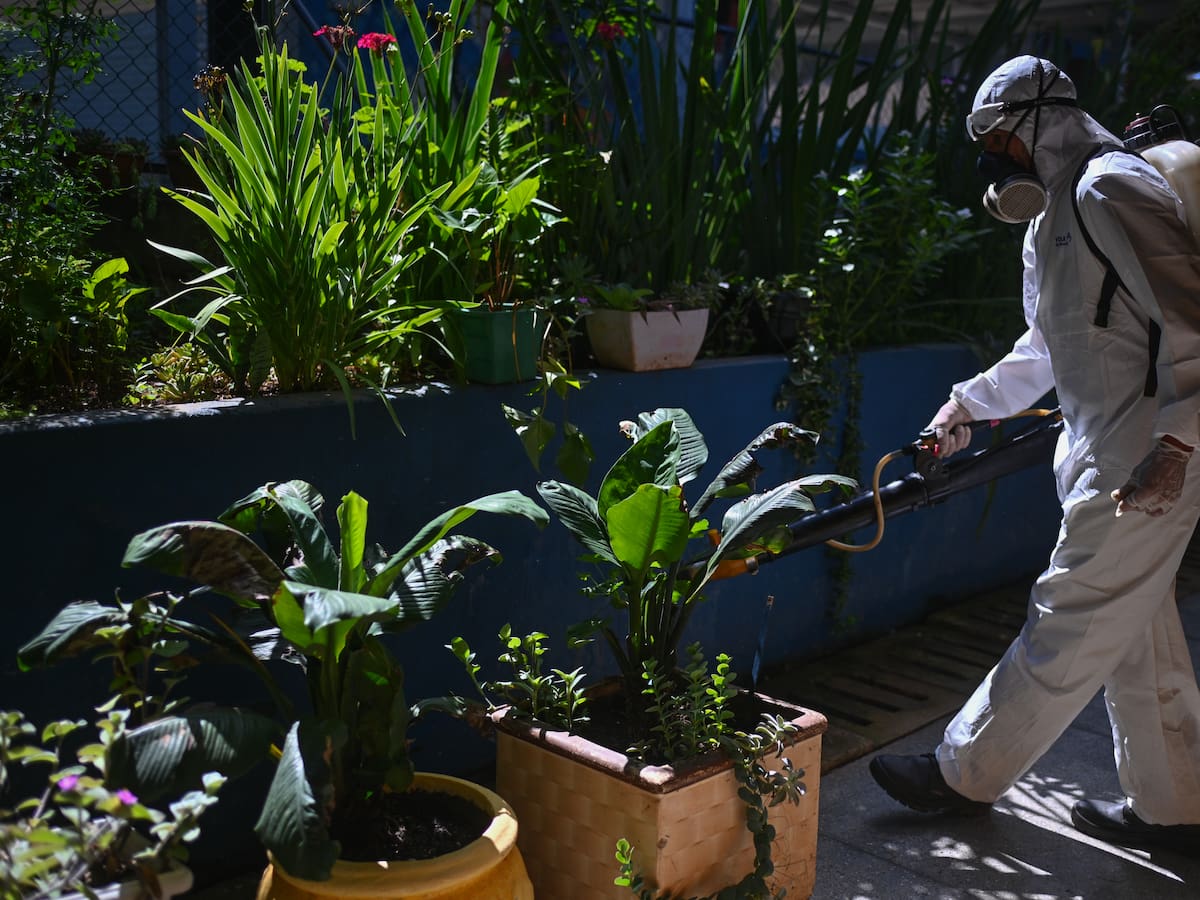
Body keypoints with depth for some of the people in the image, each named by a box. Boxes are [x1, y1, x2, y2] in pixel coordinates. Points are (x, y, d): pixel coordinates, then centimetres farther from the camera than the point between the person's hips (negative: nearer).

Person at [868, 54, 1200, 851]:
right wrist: (972, 402, 21)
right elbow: (1048, 350, 27)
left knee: (1067, 630, 1)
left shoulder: (1111, 188, -14)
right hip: (1108, 454, 11)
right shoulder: (1054, 217, 19)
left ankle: (966, 775, 11)